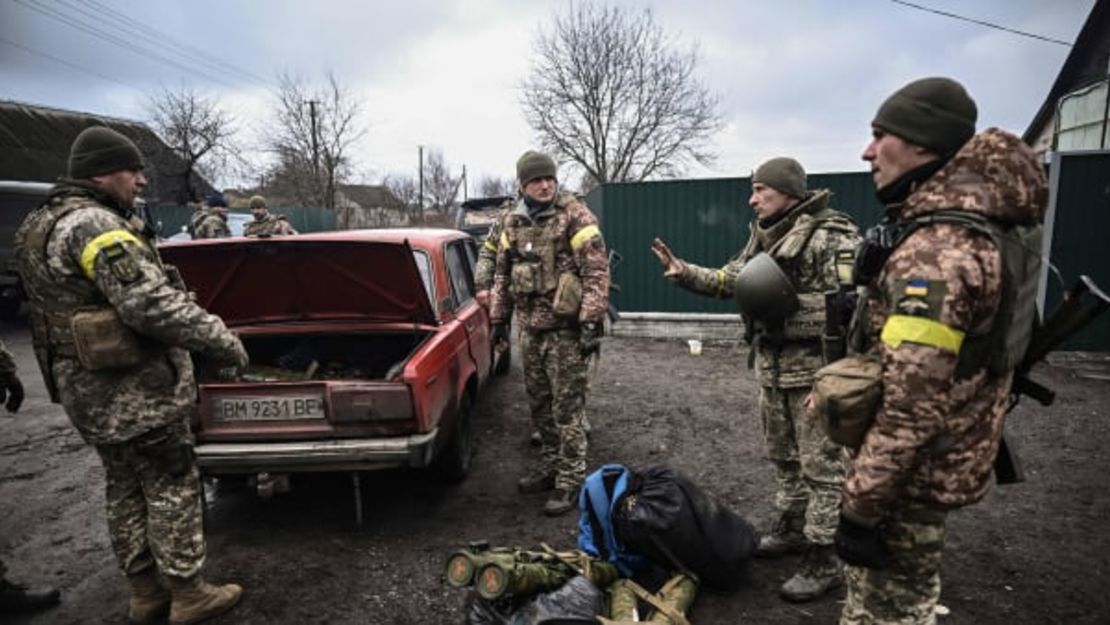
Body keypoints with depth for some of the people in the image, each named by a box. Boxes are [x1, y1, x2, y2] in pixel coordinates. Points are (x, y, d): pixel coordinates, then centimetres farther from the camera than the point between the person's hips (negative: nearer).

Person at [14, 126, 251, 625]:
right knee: (172, 488, 2)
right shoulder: (95, 226, -20)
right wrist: (223, 341, -21)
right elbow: (151, 304, -29)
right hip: (135, 390, -10)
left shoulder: (46, 223, 14)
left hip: (90, 387, 10)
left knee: (126, 489, 18)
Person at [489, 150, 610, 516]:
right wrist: (498, 318, 16)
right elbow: (502, 273, 18)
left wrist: (592, 321, -20)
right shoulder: (513, 222, 11)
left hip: (566, 328, -6)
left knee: (567, 409, -1)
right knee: (539, 405, 16)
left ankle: (570, 482, 11)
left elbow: (597, 271, -14)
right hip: (531, 328, 7)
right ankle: (550, 467, 33)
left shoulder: (575, 217, -9)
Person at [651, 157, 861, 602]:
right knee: (782, 456, 21)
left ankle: (825, 561, 14)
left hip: (816, 369, -8)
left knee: (822, 465, 3)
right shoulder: (762, 236, 10)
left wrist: (785, 304, -29)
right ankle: (791, 527, 39)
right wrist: (684, 273, 3)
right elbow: (730, 280, 16)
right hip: (771, 366, 9)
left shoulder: (830, 236, -17)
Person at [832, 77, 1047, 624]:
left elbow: (911, 403, -30)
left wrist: (860, 505, -22)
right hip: (940, 457, 10)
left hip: (912, 470, -10)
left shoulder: (938, 248, -27)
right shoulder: (977, 218, 7)